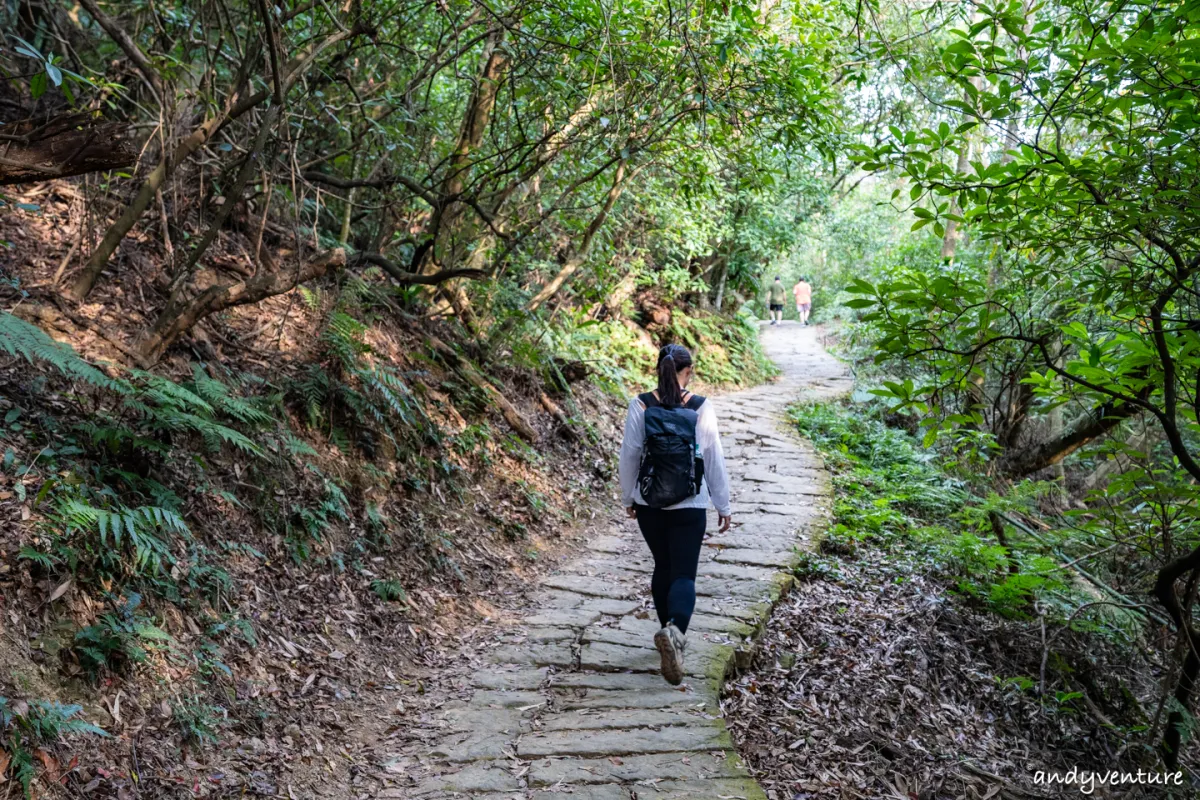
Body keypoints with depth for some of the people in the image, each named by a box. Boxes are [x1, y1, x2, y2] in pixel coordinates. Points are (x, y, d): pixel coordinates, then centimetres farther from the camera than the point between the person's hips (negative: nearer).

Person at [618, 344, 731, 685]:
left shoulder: (640, 405, -7)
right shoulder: (701, 408, -10)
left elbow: (629, 455, -2)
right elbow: (714, 460, -4)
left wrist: (628, 497, 12)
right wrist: (723, 505, 6)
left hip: (649, 504, 2)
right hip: (690, 506, -2)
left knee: (663, 567, 20)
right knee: (684, 574, 1)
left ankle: (670, 634, 30)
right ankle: (674, 630, -25)